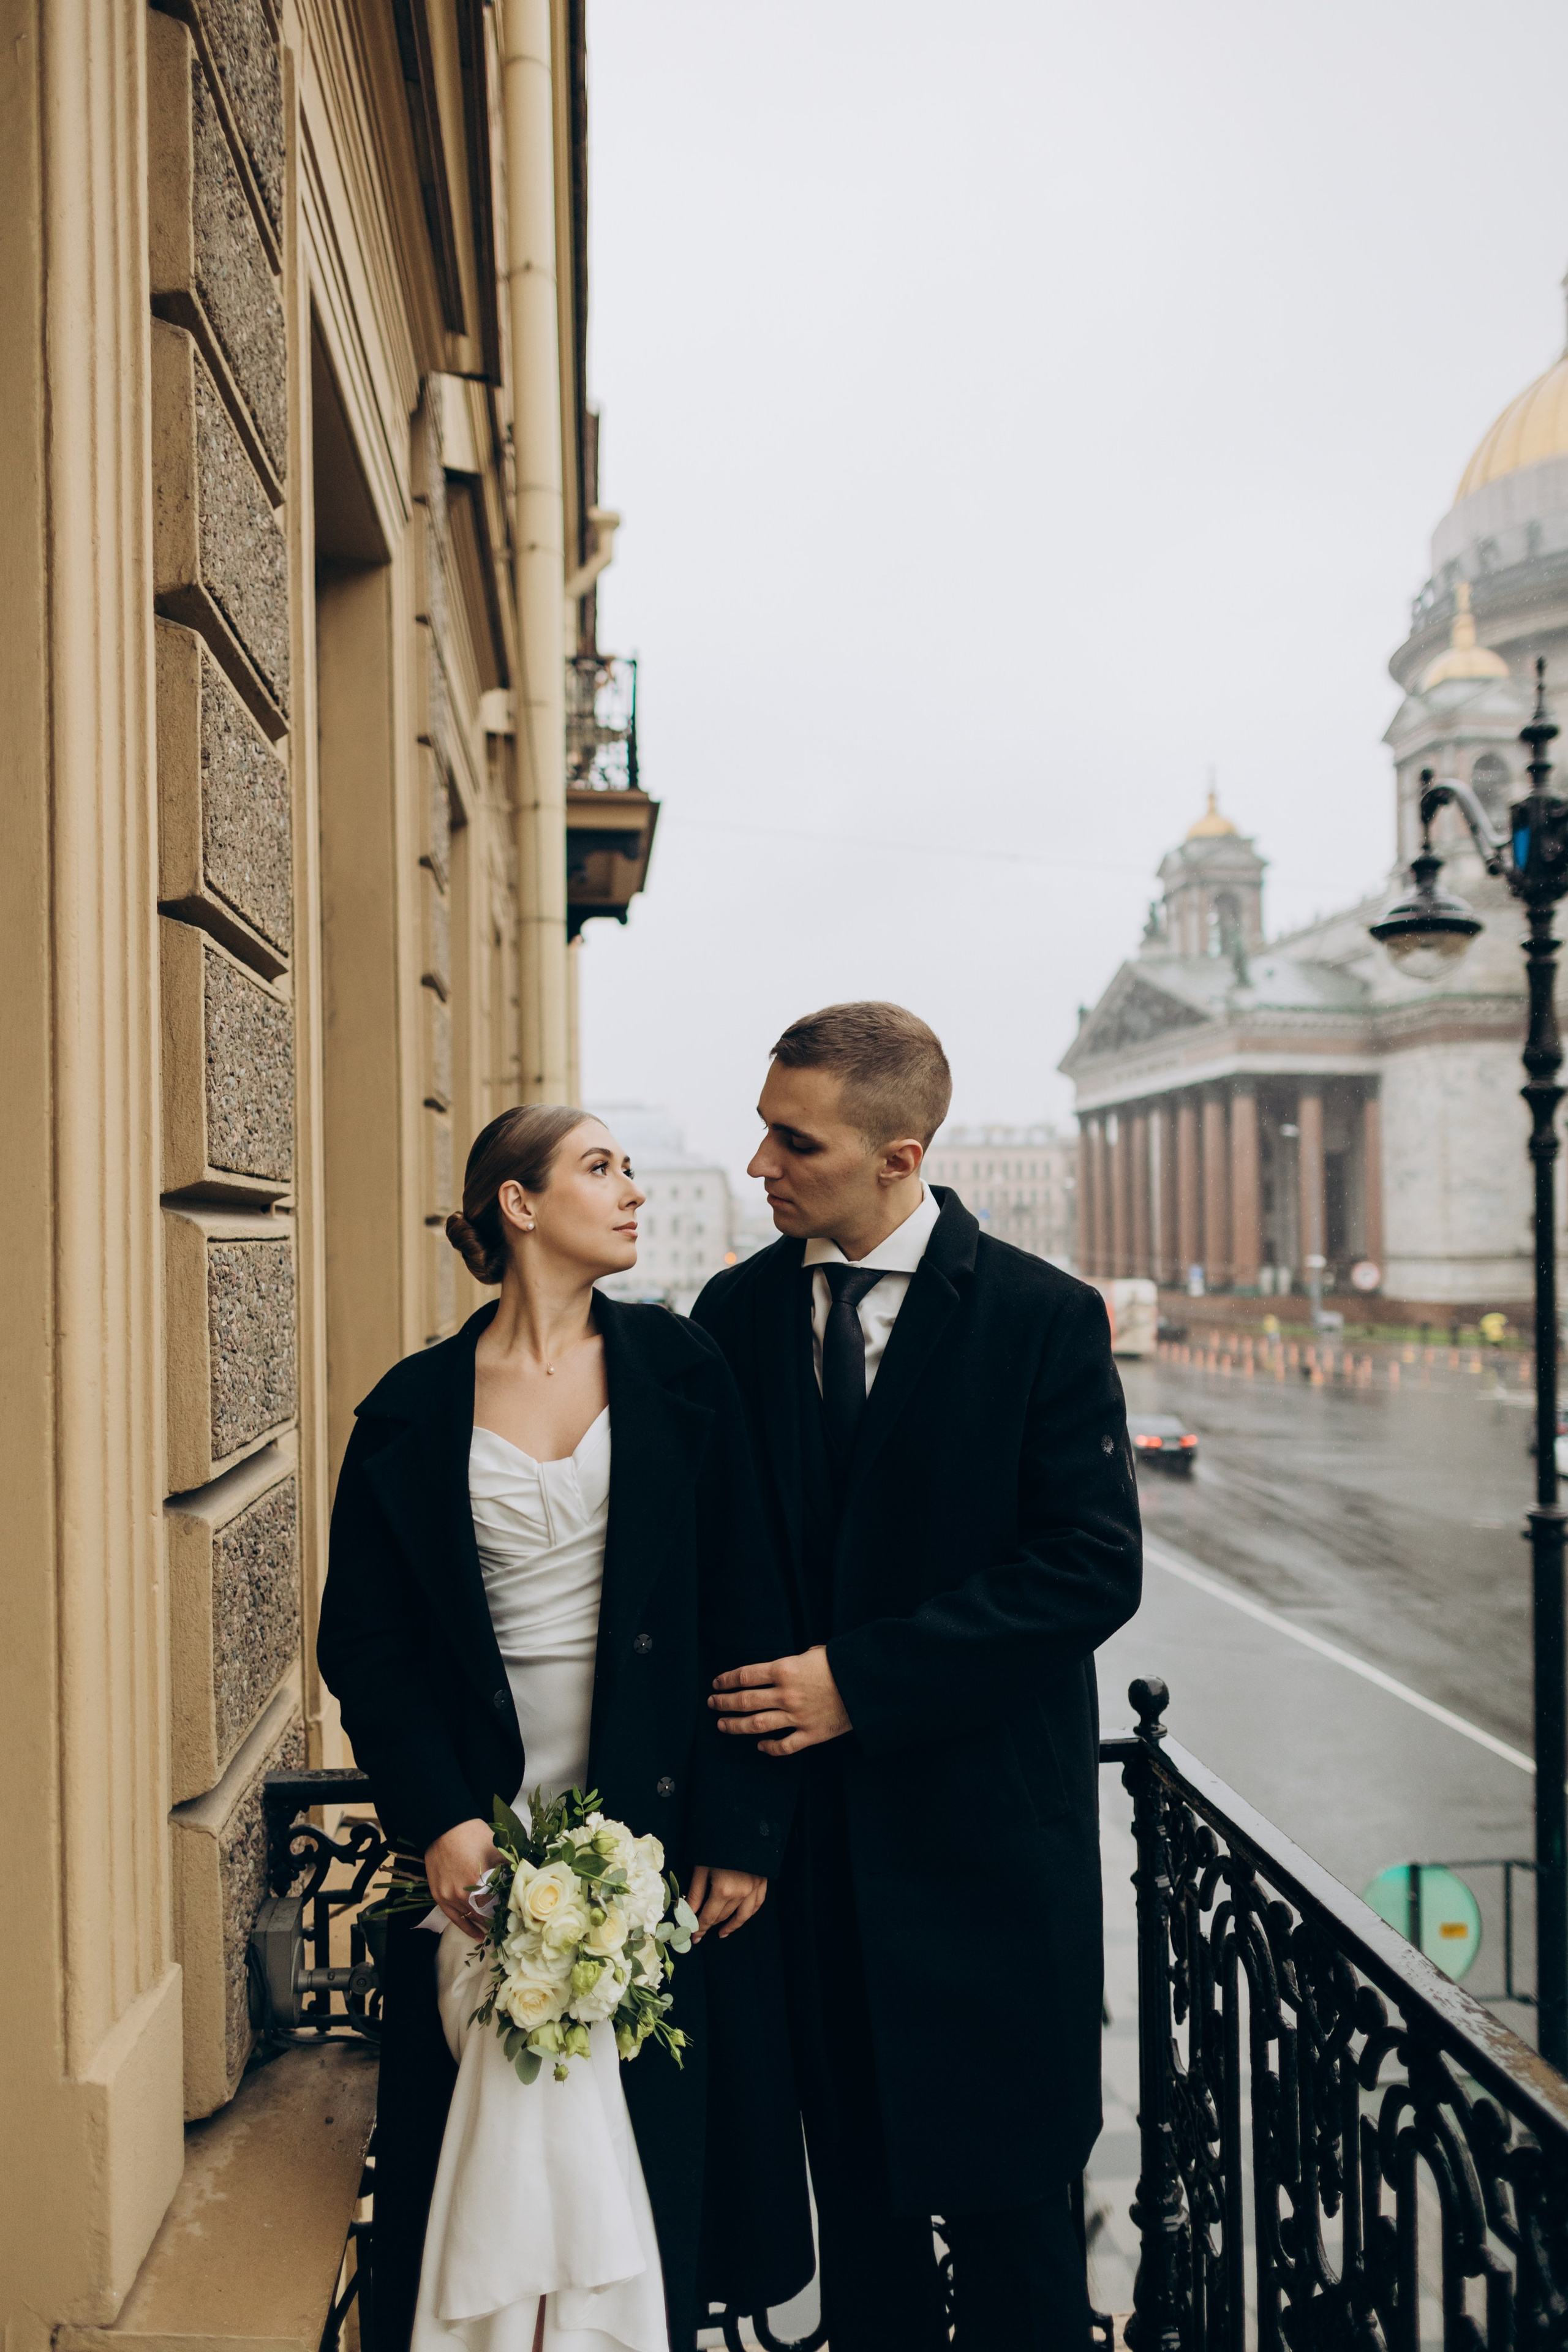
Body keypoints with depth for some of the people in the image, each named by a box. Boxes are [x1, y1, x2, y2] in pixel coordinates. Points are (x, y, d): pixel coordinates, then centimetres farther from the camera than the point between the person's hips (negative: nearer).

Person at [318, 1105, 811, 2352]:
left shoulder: (678, 1369, 0)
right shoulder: (416, 1408, 1)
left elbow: (746, 1610, -2)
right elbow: (363, 1637, 2)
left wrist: (740, 1829, -6)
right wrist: (438, 1819, -9)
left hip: (657, 1820, 0)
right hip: (489, 1835, 0)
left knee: (655, 2143, 6)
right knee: (503, 2139, 3)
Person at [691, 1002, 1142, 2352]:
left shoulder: (1044, 1316, -10)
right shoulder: (736, 1313, 2)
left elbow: (1093, 1569, -13)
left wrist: (861, 1679, -17)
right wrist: (763, 1693, -5)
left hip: (979, 1813, -3)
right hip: (807, 1803, 3)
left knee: (1001, 2176, 10)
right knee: (853, 2164, 16)